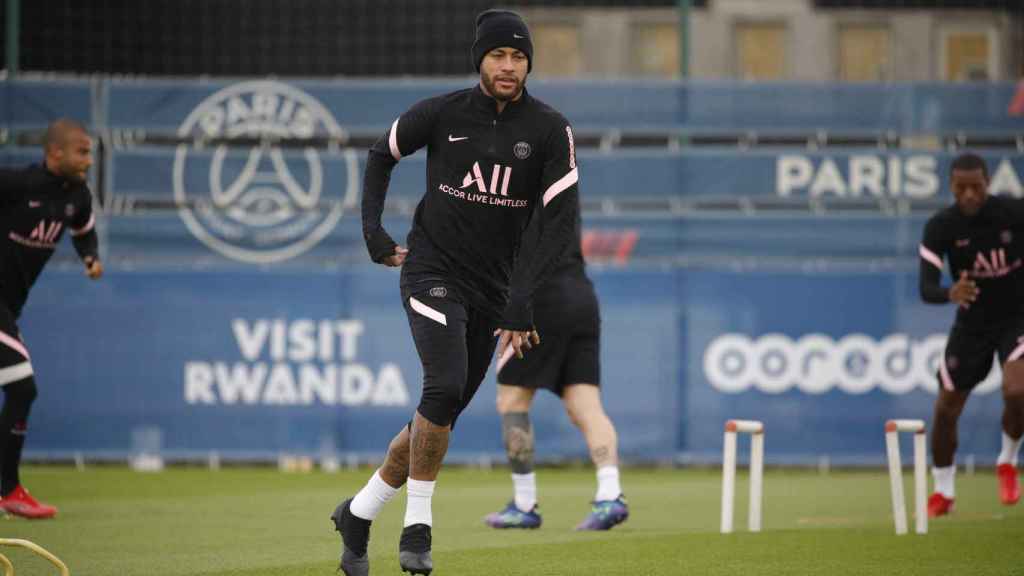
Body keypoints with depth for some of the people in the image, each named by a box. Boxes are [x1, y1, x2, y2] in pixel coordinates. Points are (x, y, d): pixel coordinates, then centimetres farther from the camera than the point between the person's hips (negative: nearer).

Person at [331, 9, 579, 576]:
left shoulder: (549, 129, -5)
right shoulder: (441, 113, -6)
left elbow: (560, 220, -9)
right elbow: (381, 153, 13)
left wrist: (520, 297, -17)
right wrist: (373, 232, 4)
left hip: (491, 290, 3)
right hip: (432, 272, -3)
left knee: (441, 414, 7)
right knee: (445, 386, -25)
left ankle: (358, 514, 24)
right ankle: (417, 526, -16)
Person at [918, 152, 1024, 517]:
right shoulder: (940, 227, -17)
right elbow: (927, 289, -24)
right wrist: (950, 294, -45)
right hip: (972, 323, 2)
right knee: (946, 409, 3)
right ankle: (943, 493, 26)